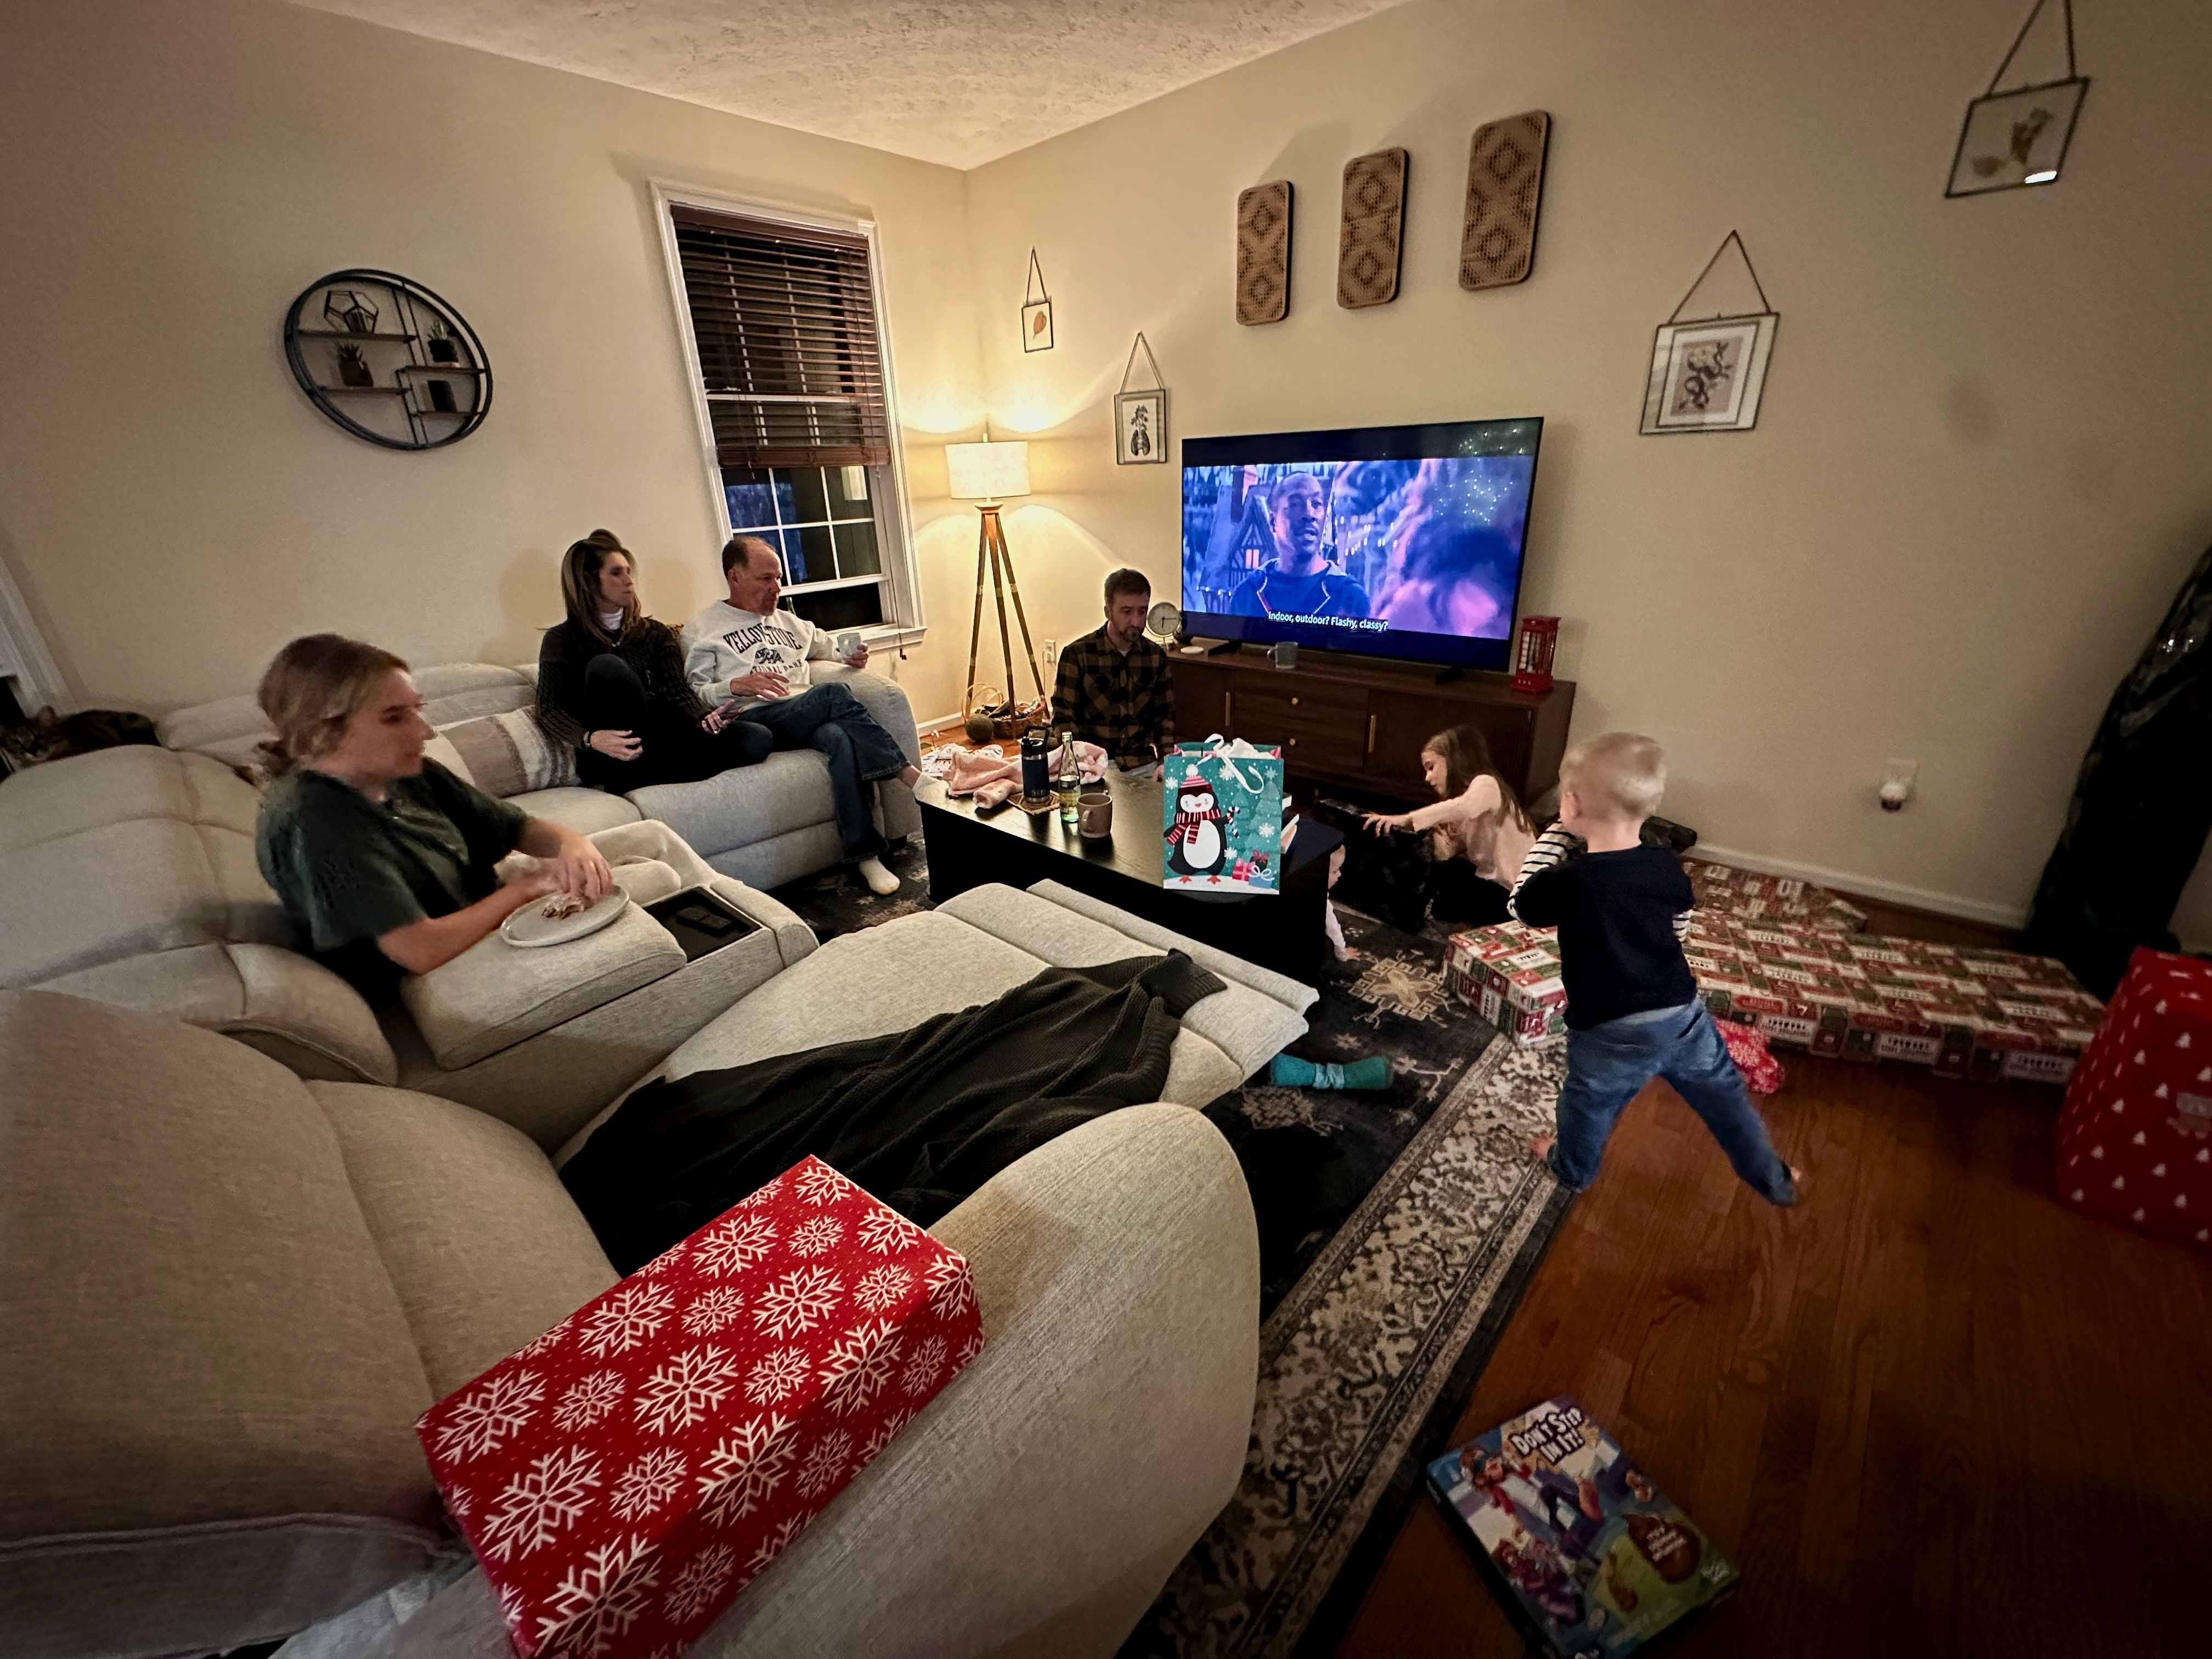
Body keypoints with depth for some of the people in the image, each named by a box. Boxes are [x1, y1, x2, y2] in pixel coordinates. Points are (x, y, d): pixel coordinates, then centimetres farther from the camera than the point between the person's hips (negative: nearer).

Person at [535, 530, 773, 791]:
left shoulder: (656, 632, 21)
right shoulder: (561, 640, 11)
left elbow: (676, 688, 6)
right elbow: (549, 711, 0)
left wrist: (703, 717, -17)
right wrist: (591, 739, -22)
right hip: (609, 759, -3)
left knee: (758, 739, -24)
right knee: (606, 666, -31)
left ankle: (636, 780, -24)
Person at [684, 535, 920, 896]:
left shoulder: (790, 623, 31)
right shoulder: (702, 630, 14)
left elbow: (830, 648, 41)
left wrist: (853, 656, 16)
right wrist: (736, 686, -16)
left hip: (808, 718, 4)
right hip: (754, 721, -4)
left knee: (839, 736, -35)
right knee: (835, 694, -31)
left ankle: (865, 855, -40)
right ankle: (912, 776, -32)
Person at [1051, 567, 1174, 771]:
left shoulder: (1156, 657, 9)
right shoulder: (1077, 654, -2)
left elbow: (1164, 718, 12)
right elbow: (1063, 719, -3)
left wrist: (1166, 762, -6)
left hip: (1143, 766, 4)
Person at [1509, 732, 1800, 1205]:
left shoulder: (1569, 881, -25)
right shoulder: (1667, 864, -7)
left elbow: (1520, 907, -4)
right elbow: (1681, 925, 11)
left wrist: (1555, 837, -4)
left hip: (1611, 1032, -4)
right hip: (1683, 1012, 5)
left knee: (1588, 1102, 21)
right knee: (1724, 1094, 27)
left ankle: (1572, 1169, 45)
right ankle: (1773, 1179, 47)